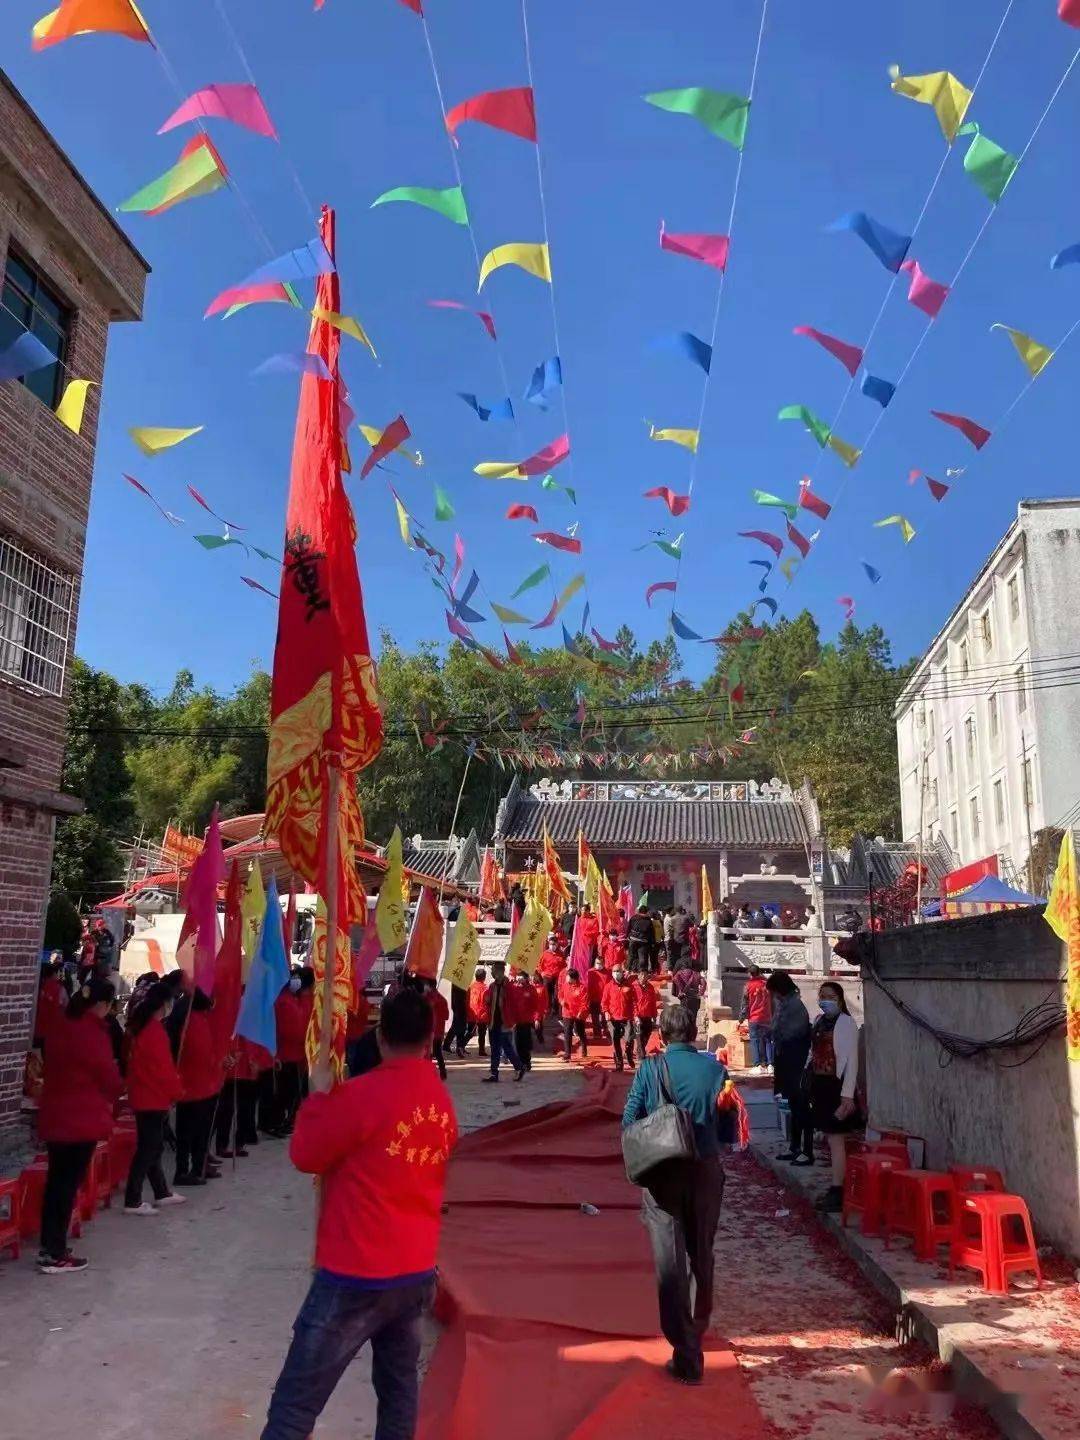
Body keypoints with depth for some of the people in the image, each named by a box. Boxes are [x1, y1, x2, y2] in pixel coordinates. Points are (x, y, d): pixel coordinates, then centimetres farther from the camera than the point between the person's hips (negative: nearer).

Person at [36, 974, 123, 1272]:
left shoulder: (62, 1025, 7)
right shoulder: (92, 1032, -19)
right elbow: (108, 1074, -12)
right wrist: (112, 1096, 10)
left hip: (54, 1115, 8)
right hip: (82, 1119, -8)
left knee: (55, 1180, 15)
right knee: (68, 1183, -1)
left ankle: (48, 1247, 23)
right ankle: (56, 1255, 4)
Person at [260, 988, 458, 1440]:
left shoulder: (365, 1092, -17)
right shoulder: (442, 1099, 3)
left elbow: (305, 1155, -7)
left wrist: (319, 1096, 5)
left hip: (357, 1276, -7)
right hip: (418, 1272, 7)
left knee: (295, 1404, 1)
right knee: (399, 1385, 20)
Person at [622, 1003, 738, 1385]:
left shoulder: (650, 1069, -8)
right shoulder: (715, 1068, -4)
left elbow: (629, 1123, -6)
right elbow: (728, 1132, 0)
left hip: (663, 1175, -2)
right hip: (707, 1171, 3)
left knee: (670, 1262, 4)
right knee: (701, 1257, 20)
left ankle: (686, 1356, 2)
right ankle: (696, 1333, 39)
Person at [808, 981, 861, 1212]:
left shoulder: (845, 1023, -11)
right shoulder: (819, 1021, 11)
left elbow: (852, 1061, -14)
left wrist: (847, 1095, -18)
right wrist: (811, 1088, 16)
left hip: (835, 1086, -7)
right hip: (820, 1085, 7)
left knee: (836, 1139, -5)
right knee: (830, 1138, 13)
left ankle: (838, 1192, -2)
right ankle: (836, 1188, 21)